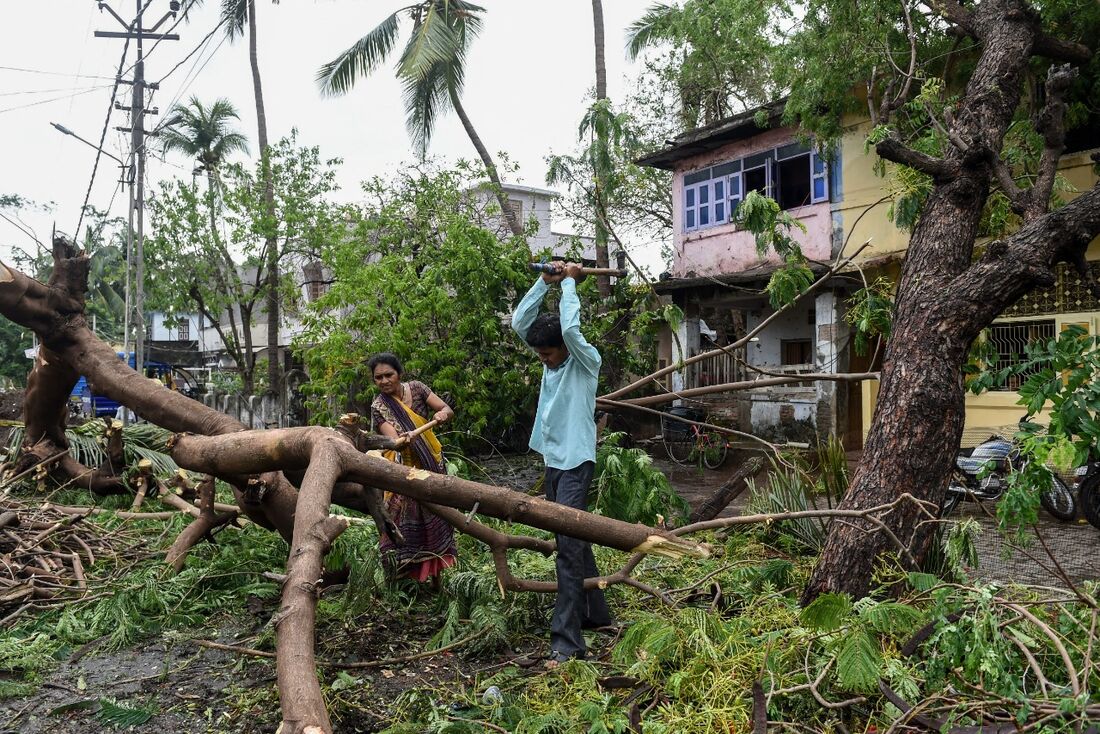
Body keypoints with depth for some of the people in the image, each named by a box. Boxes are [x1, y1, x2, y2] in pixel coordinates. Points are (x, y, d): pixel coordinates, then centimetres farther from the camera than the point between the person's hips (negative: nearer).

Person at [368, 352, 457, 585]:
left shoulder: (416, 388, -2)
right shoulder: (379, 407, -9)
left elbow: (448, 410, -6)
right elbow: (393, 438, -22)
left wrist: (443, 413, -30)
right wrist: (402, 440, -45)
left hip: (433, 464, 3)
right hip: (404, 469, -3)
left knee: (435, 518, 6)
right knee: (406, 524, -7)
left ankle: (436, 575, 17)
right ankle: (403, 580, 4)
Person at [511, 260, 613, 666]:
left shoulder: (586, 361, -9)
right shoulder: (551, 361, 10)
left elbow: (570, 328, -27)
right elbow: (519, 322, 6)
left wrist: (569, 282, -14)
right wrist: (545, 282, -1)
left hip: (575, 463, -8)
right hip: (552, 461, 8)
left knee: (569, 547, -13)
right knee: (574, 543, 17)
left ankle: (567, 641, -13)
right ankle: (595, 613, 32)